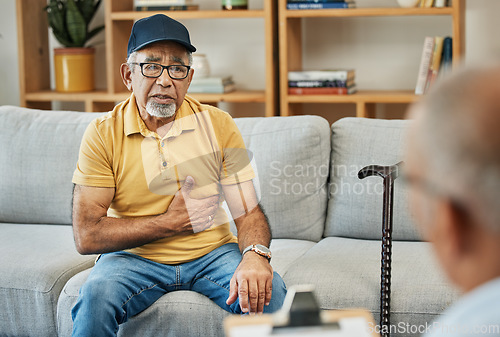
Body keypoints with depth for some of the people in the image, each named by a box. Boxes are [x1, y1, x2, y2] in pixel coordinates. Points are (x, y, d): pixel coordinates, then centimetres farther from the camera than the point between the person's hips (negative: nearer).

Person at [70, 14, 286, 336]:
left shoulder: (218, 125, 0)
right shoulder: (103, 135, -7)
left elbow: (249, 212, -5)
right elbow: (87, 236, -13)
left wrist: (255, 256, -28)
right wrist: (173, 222, -12)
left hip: (212, 254, 2)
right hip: (134, 257, -1)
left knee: (267, 290, -26)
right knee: (95, 295, -32)